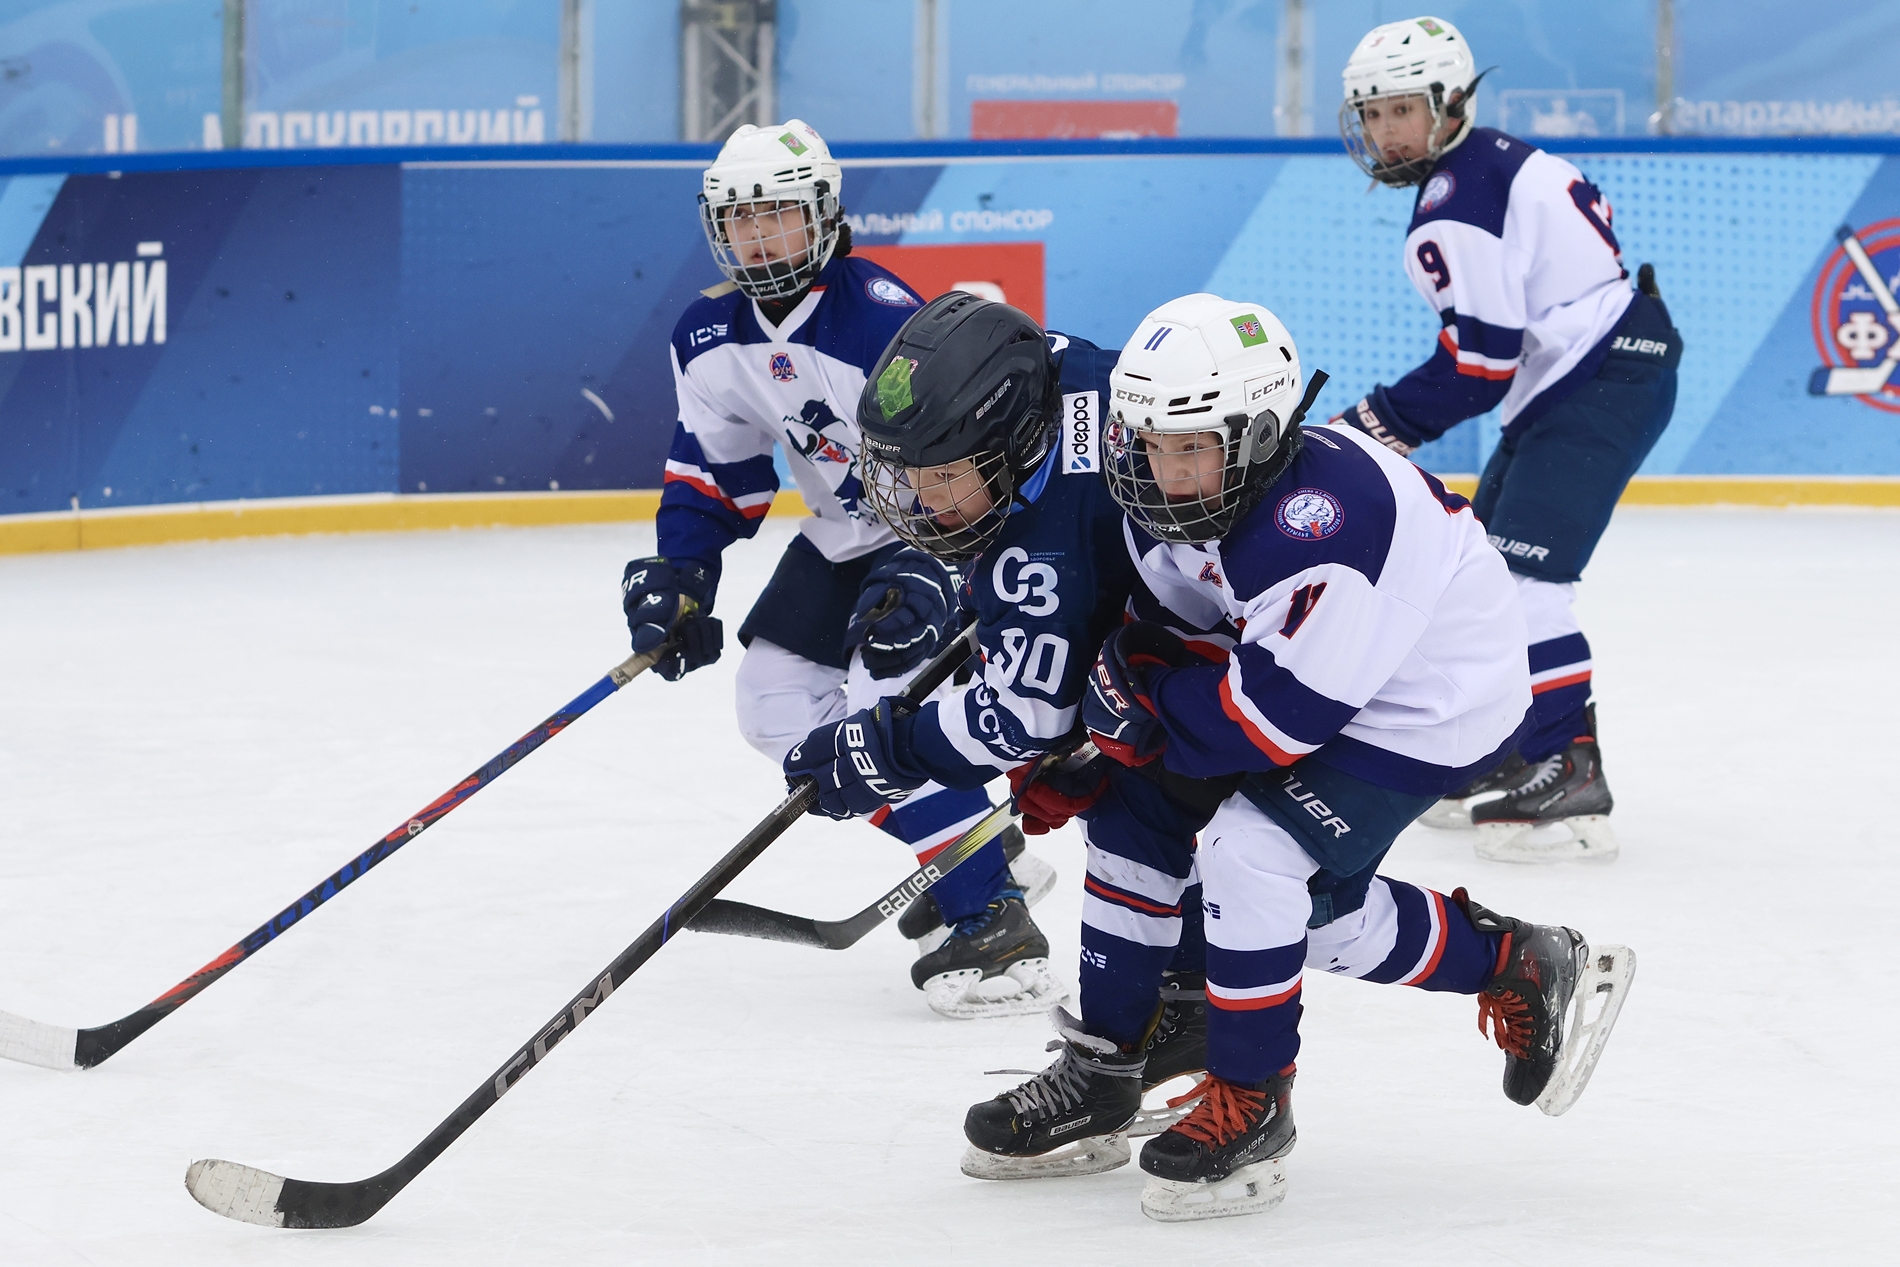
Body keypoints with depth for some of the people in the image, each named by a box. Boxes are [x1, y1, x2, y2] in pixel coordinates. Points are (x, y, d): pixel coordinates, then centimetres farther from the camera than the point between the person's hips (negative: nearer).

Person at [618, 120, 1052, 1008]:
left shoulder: (882, 319, -28)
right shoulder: (712, 338, -3)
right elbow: (713, 468, 8)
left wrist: (925, 576, -37)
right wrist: (678, 576, -5)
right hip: (846, 534, 9)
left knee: (885, 706, -26)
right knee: (775, 703, 4)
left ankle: (991, 914, -18)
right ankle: (980, 849, 13)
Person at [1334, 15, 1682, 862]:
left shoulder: (1454, 204, -16)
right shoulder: (1499, 162, 16)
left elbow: (1480, 358, -20)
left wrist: (1383, 421, -11)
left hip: (1599, 388, -11)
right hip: (1584, 378, 11)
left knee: (1520, 571, -19)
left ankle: (1569, 779, -22)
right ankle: (1506, 756, 22)